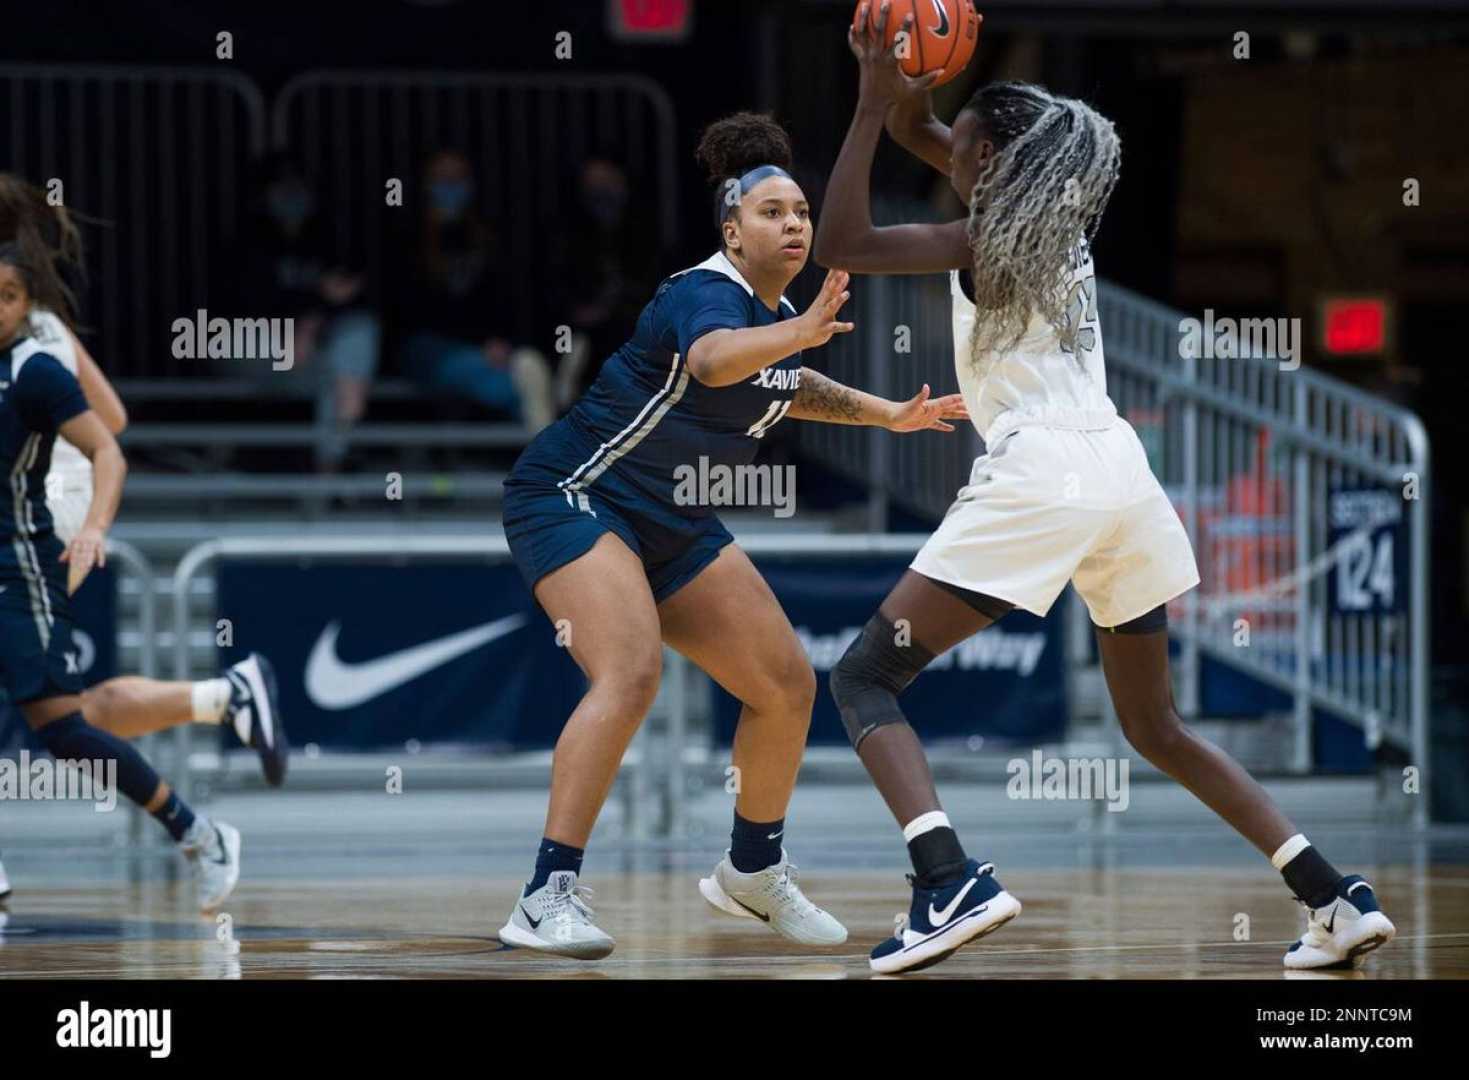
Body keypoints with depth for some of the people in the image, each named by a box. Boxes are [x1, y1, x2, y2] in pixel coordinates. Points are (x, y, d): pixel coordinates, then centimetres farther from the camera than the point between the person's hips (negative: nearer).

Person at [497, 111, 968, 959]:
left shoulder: (781, 314, 5)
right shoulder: (708, 296, -23)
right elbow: (714, 359, -49)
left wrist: (888, 414, 22)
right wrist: (801, 333, -67)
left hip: (674, 527, 9)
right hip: (576, 498, -9)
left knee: (788, 685, 7)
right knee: (631, 675, -31)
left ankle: (753, 871, 28)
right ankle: (548, 898, -31)